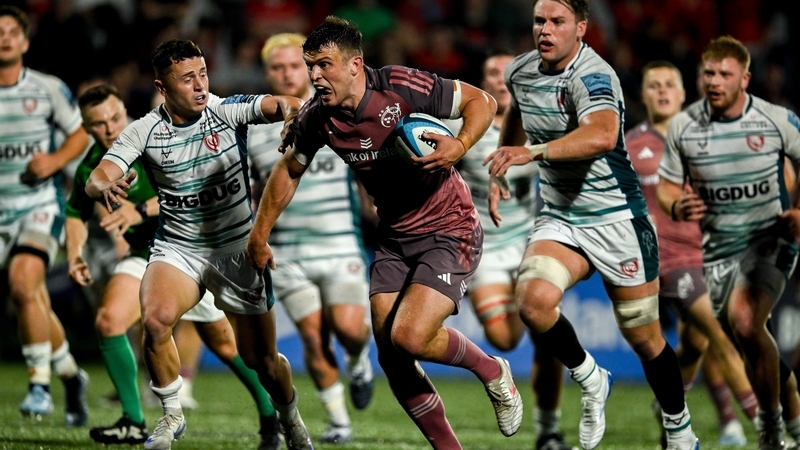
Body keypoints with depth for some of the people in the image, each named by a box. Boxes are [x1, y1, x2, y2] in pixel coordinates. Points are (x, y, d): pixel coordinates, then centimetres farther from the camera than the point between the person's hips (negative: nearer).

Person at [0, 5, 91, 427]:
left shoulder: (48, 90, -2)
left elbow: (80, 134, 9)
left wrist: (55, 160, -9)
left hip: (40, 206, -3)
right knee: (36, 305, 7)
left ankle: (39, 384, -19)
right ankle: (70, 376, 31)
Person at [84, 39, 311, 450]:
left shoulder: (224, 109, -11)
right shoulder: (144, 131, -9)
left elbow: (276, 106, -27)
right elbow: (96, 178, -17)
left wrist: (290, 108, -52)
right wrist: (106, 187, -42)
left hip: (238, 248, 0)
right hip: (176, 249, 0)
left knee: (260, 358, 4)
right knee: (156, 319, -30)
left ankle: (289, 417, 38)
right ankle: (171, 416, -6)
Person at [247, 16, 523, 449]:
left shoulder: (402, 87, -21)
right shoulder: (316, 118, -6)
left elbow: (481, 101, -10)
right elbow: (288, 170, 14)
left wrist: (460, 146, -28)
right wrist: (259, 235, 15)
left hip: (449, 230, -6)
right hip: (393, 238, 6)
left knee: (409, 338, -21)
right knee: (390, 356, -2)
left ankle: (491, 370, 8)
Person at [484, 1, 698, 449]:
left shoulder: (593, 75, -22)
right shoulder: (521, 71, 1)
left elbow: (602, 135, -44)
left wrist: (534, 151, -54)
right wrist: (499, 173, 26)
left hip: (617, 218, -5)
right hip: (559, 219, 5)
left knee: (645, 338, 4)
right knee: (534, 302, -25)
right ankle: (591, 381, 1)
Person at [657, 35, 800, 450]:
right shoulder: (683, 126, -3)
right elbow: (667, 185, 9)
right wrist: (677, 206, -15)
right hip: (717, 245, 4)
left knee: (745, 320, -26)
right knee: (751, 344, 7)